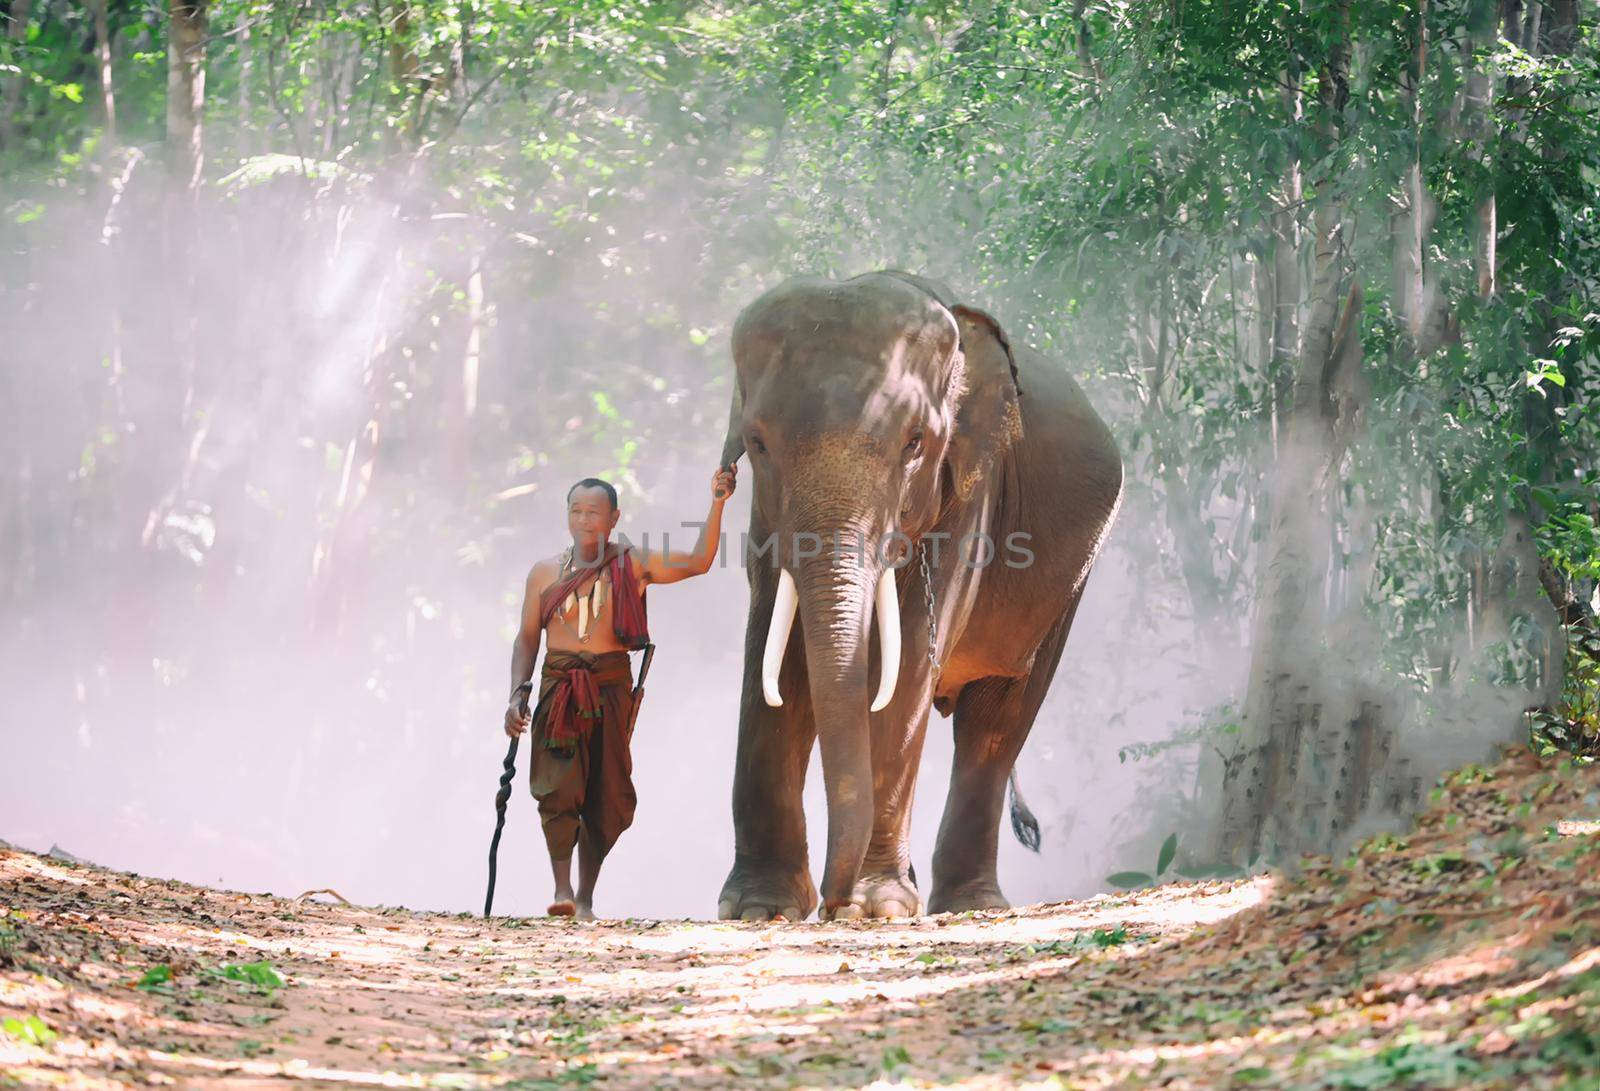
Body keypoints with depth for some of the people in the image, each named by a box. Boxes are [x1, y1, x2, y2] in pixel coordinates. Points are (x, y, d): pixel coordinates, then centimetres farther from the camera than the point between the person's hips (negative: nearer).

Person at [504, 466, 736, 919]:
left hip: (610, 686, 0)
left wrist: (717, 505, -13)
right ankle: (562, 888, -12)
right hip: (559, 687, 0)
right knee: (558, 786, -15)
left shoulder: (632, 566, 4)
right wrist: (517, 695, 1)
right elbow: (527, 638, 12)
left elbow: (698, 562, -3)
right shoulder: (546, 573, 9)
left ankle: (585, 895, 10)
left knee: (606, 795, 1)